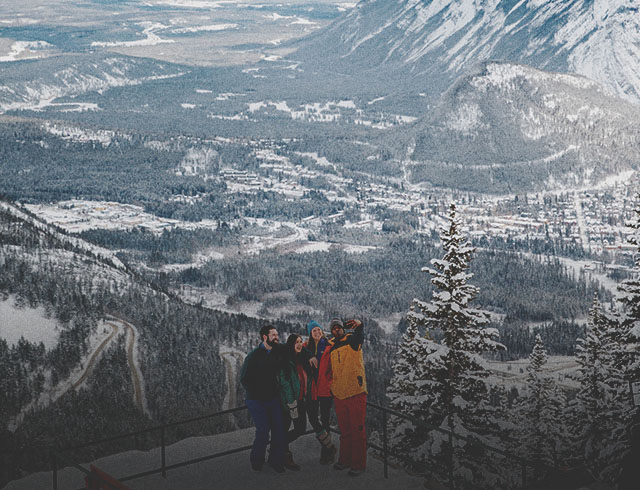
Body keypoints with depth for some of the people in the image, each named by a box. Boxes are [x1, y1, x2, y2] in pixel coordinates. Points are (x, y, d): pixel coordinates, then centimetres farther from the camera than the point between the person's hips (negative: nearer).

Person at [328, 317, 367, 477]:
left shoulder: (352, 341, -4)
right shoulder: (332, 349, 14)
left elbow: (359, 336, -29)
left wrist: (359, 325, -49)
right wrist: (332, 387, 15)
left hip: (356, 393, -6)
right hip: (339, 395, 6)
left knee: (357, 430, 0)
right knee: (344, 430, 16)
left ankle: (359, 464, 8)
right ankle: (345, 460, 28)